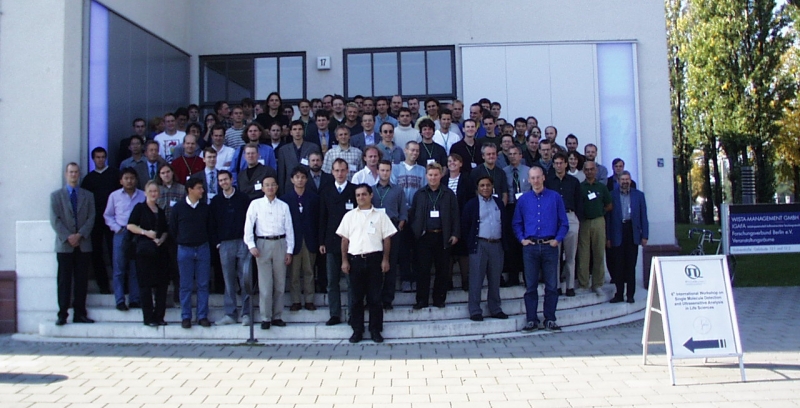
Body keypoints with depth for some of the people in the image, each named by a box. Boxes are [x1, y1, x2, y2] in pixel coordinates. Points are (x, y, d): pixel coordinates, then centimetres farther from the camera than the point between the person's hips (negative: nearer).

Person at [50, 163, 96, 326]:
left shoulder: (88, 195, 13)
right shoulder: (56, 195, 9)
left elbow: (91, 218, 4)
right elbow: (55, 220, 0)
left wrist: (80, 235, -10)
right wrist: (68, 237, -12)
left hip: (83, 244, 1)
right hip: (64, 244, -1)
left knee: (82, 280, 1)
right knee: (64, 281, -2)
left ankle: (80, 314, 5)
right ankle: (62, 314, 1)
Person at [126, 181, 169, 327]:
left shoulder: (160, 211, 17)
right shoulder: (140, 207, 2)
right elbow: (130, 225, -5)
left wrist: (162, 239, 0)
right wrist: (145, 232, -16)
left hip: (159, 250, 5)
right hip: (144, 249, -5)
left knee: (162, 284, 3)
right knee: (145, 284, -2)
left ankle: (159, 316, 10)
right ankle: (148, 318, 3)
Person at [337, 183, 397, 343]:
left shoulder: (380, 215, 6)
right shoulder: (349, 216, 9)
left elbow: (387, 239, 4)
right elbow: (345, 239, 8)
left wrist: (385, 260, -4)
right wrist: (344, 261, 2)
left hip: (374, 258, -1)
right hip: (355, 259, 1)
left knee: (375, 297, 3)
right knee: (356, 297, 5)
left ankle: (375, 330, 12)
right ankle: (357, 330, 14)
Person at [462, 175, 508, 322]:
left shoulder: (499, 203, 14)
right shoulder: (471, 204, 2)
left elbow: (504, 223, 18)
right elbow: (465, 226, 2)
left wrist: (505, 243, 9)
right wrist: (470, 243, -3)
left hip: (497, 245, 4)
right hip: (479, 245, -4)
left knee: (495, 279, 9)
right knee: (476, 280, -3)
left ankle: (495, 309, 18)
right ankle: (475, 311, 1)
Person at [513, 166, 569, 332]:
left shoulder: (555, 197, 5)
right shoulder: (523, 199, 8)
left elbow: (564, 223, 6)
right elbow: (516, 223, 14)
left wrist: (557, 239, -5)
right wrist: (521, 239, 1)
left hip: (550, 246, -1)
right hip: (530, 247, 1)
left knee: (551, 285, 2)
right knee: (530, 286, 4)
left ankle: (550, 320, 12)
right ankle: (531, 320, 11)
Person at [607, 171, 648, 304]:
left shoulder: (638, 195, 11)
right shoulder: (612, 195, 5)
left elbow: (643, 216, 9)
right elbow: (608, 217, 3)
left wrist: (645, 236, 2)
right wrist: (608, 238, -1)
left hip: (633, 232, 1)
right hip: (617, 234, -1)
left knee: (631, 265, 4)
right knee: (618, 265, 2)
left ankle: (630, 294, 10)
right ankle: (619, 293, 9)